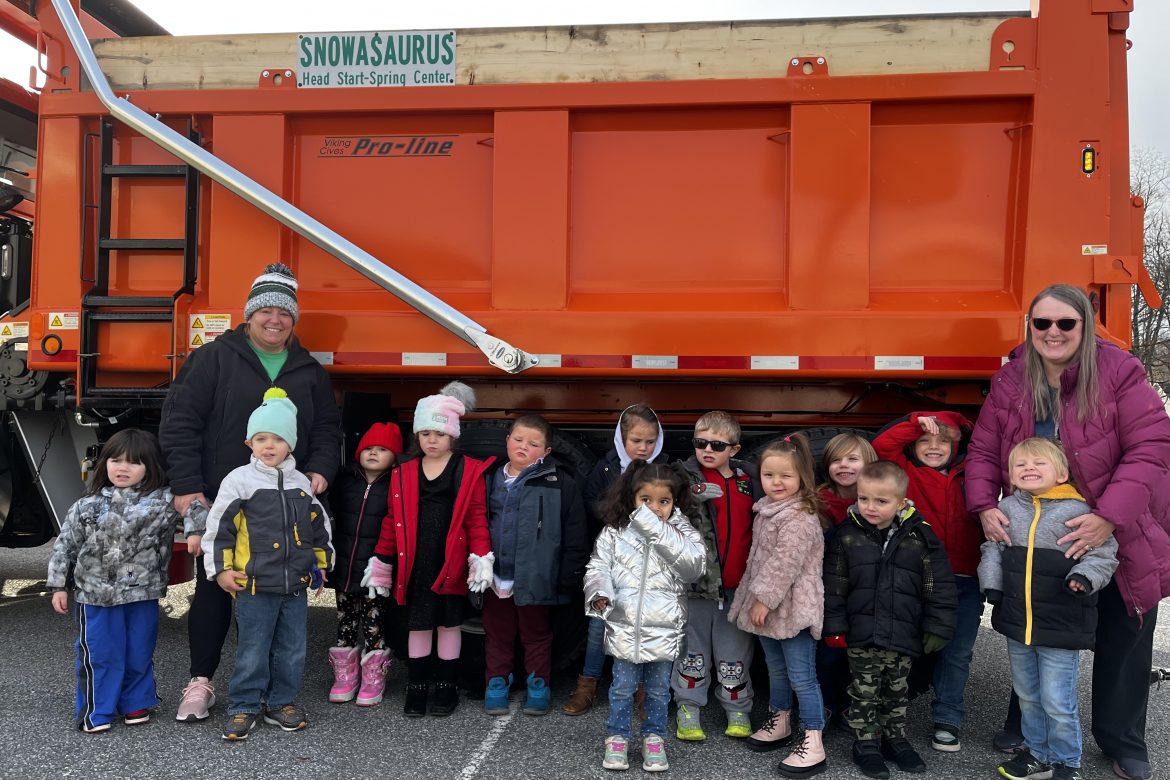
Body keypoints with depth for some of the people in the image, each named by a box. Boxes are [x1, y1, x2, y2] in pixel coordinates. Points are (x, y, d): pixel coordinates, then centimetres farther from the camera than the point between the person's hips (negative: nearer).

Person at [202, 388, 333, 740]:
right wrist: (220, 569, -7)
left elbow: (318, 526, 17)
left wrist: (322, 562, 17)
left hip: (296, 584, 4)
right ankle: (244, 707, 18)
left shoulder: (302, 483, 7)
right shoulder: (239, 480, -5)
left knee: (292, 650, 12)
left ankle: (280, 702, 27)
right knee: (252, 652, 3)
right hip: (255, 584, -4)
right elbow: (219, 526, -5)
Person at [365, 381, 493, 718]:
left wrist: (481, 559, -12)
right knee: (417, 626, 10)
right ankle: (416, 689, 23)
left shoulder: (469, 471, -3)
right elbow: (393, 521, 8)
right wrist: (381, 563, 8)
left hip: (451, 564, -2)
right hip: (415, 566, 2)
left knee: (448, 624, 10)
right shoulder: (403, 474, 6)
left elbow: (477, 518, -5)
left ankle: (446, 688, 24)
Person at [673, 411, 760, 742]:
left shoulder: (748, 478, 5)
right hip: (696, 581, -3)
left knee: (735, 653, 14)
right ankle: (688, 711, 25)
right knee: (693, 649, 11)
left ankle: (738, 711, 30)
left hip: (737, 584, 3)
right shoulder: (686, 477, -6)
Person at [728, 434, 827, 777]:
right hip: (768, 605, 9)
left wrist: (764, 598, -20)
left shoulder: (801, 518, -20)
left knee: (801, 676, -4)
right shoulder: (765, 511, 10)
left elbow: (784, 563, -23)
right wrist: (756, 598, 20)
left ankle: (813, 745, 4)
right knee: (776, 669, 22)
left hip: (793, 607, -9)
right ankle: (779, 722, 38)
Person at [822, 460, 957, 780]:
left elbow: (939, 587, -3)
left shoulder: (920, 537, -8)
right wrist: (834, 627, -3)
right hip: (861, 636, -1)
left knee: (896, 693, 18)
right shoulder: (847, 536, -7)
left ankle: (896, 739, 36)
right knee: (864, 693, 9)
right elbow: (834, 587, -2)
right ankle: (865, 744, 24)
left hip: (904, 636, 1)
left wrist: (937, 629, -4)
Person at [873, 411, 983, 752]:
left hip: (965, 580, 2)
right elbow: (881, 446, -10)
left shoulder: (968, 475, 10)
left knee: (957, 652, 6)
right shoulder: (906, 470, 2)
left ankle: (947, 719, 17)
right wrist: (916, 422, -12)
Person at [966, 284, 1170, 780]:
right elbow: (983, 451, -3)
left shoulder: (1119, 372, -16)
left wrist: (1110, 517, -30)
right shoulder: (1009, 382, -6)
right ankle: (1026, 723, 36)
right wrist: (985, 507, -20)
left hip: (1119, 537, -2)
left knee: (1123, 642, 13)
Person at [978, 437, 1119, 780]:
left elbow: (1103, 555, -7)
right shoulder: (1006, 509, 2)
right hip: (1016, 621, 5)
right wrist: (992, 584, 0)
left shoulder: (1078, 510, -12)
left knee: (1057, 702, 2)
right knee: (1027, 695, 20)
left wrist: (1084, 576, -25)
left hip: (1061, 623, -5)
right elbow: (993, 550, 12)